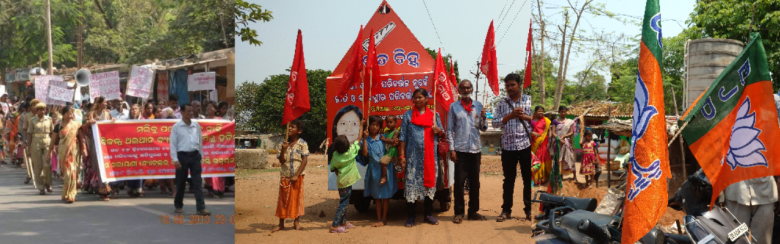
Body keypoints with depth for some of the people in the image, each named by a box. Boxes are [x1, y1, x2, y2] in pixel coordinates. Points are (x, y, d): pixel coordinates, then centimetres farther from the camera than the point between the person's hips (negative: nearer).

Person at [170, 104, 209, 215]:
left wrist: (201, 155, 15)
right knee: (181, 183, 9)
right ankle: (178, 205, 27)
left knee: (197, 183, -5)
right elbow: (173, 144, -5)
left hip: (195, 156, 2)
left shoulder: (196, 126, 8)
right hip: (182, 156, -2)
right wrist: (175, 159, -12)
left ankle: (201, 208, -9)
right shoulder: (176, 127, -3)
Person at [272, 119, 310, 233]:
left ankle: (296, 222, 17)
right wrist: (283, 149, -18)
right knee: (283, 199, 5)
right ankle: (281, 223, 13)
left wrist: (296, 175, -16)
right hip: (285, 176, 3)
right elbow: (281, 161, 0)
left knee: (297, 198, 4)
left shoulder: (302, 144, -5)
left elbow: (305, 160, -11)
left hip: (297, 176, -3)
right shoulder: (284, 144, 4)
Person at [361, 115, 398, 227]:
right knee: (377, 195, 10)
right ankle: (379, 219, 17)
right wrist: (365, 138, -14)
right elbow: (365, 153, -12)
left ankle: (384, 219, 11)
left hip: (385, 168, -2)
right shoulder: (366, 140, 1)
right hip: (373, 169, 2)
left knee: (385, 195, 3)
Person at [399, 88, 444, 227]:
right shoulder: (408, 115, 8)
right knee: (411, 183, -5)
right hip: (413, 156, -2)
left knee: (429, 182, 4)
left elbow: (442, 135, 18)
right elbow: (403, 137, 4)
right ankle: (411, 216, 1)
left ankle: (428, 214, 15)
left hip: (430, 155, 2)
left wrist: (439, 130, -6)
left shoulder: (434, 115, 13)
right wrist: (402, 155, -4)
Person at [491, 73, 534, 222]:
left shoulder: (529, 100, 4)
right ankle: (506, 210, 14)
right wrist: (510, 115, -10)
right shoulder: (502, 104, 8)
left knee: (528, 179, 4)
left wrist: (525, 117, -11)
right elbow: (495, 123, 1)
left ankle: (529, 209, 13)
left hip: (526, 145, -1)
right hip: (508, 146, 1)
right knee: (509, 179, 8)